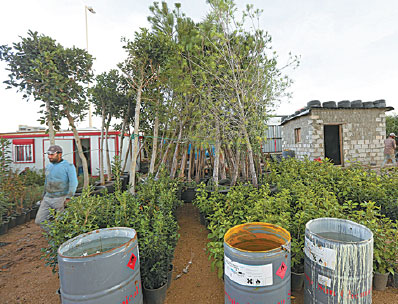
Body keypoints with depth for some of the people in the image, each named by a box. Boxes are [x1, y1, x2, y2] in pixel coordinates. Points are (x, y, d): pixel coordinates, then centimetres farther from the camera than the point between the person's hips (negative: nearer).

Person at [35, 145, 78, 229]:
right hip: (48, 199, 7)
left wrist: (69, 198, -27)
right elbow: (47, 182, 22)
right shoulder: (49, 166, 10)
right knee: (39, 220, 3)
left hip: (61, 199, -6)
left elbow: (73, 183, -20)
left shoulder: (69, 166, -12)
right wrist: (44, 196, 22)